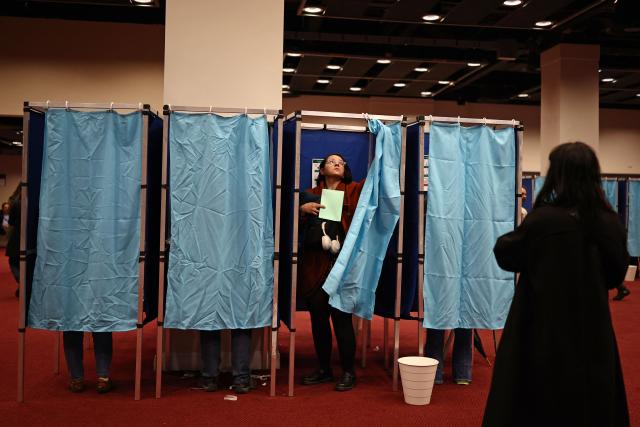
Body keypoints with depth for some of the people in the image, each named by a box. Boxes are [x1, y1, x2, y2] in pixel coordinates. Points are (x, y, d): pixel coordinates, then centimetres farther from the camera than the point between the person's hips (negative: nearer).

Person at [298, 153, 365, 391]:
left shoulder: (351, 191, 10)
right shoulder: (310, 195, 15)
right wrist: (303, 209, -9)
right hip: (314, 263, 3)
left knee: (341, 317, -3)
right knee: (318, 317, 8)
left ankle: (348, 372, 7)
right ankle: (324, 369, 21)